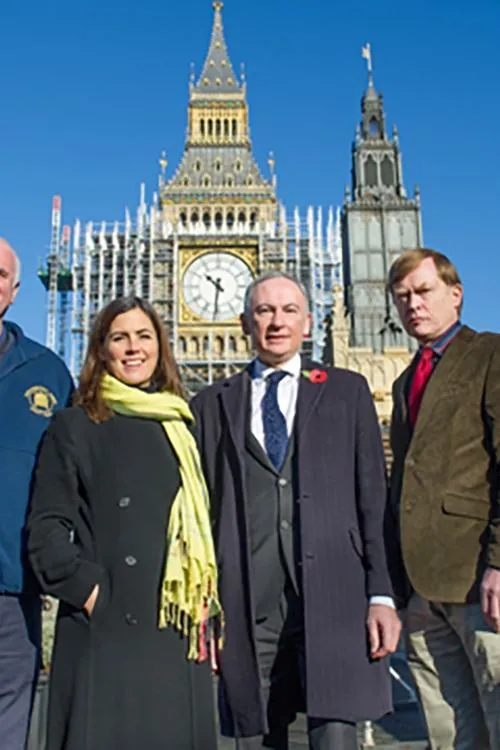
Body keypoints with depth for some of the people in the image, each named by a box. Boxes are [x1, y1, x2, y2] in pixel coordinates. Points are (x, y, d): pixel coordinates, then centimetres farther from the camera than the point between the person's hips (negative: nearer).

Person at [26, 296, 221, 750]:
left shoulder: (184, 428, 12)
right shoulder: (75, 427, 1)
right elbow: (46, 527, -2)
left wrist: (206, 596, 5)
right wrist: (84, 588, -12)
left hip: (179, 629, 4)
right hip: (105, 628, -3)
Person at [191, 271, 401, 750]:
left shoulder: (347, 391, 11)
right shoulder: (212, 405, 12)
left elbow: (374, 499, 6)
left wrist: (382, 595, -1)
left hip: (333, 600, -1)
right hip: (245, 608, 1)